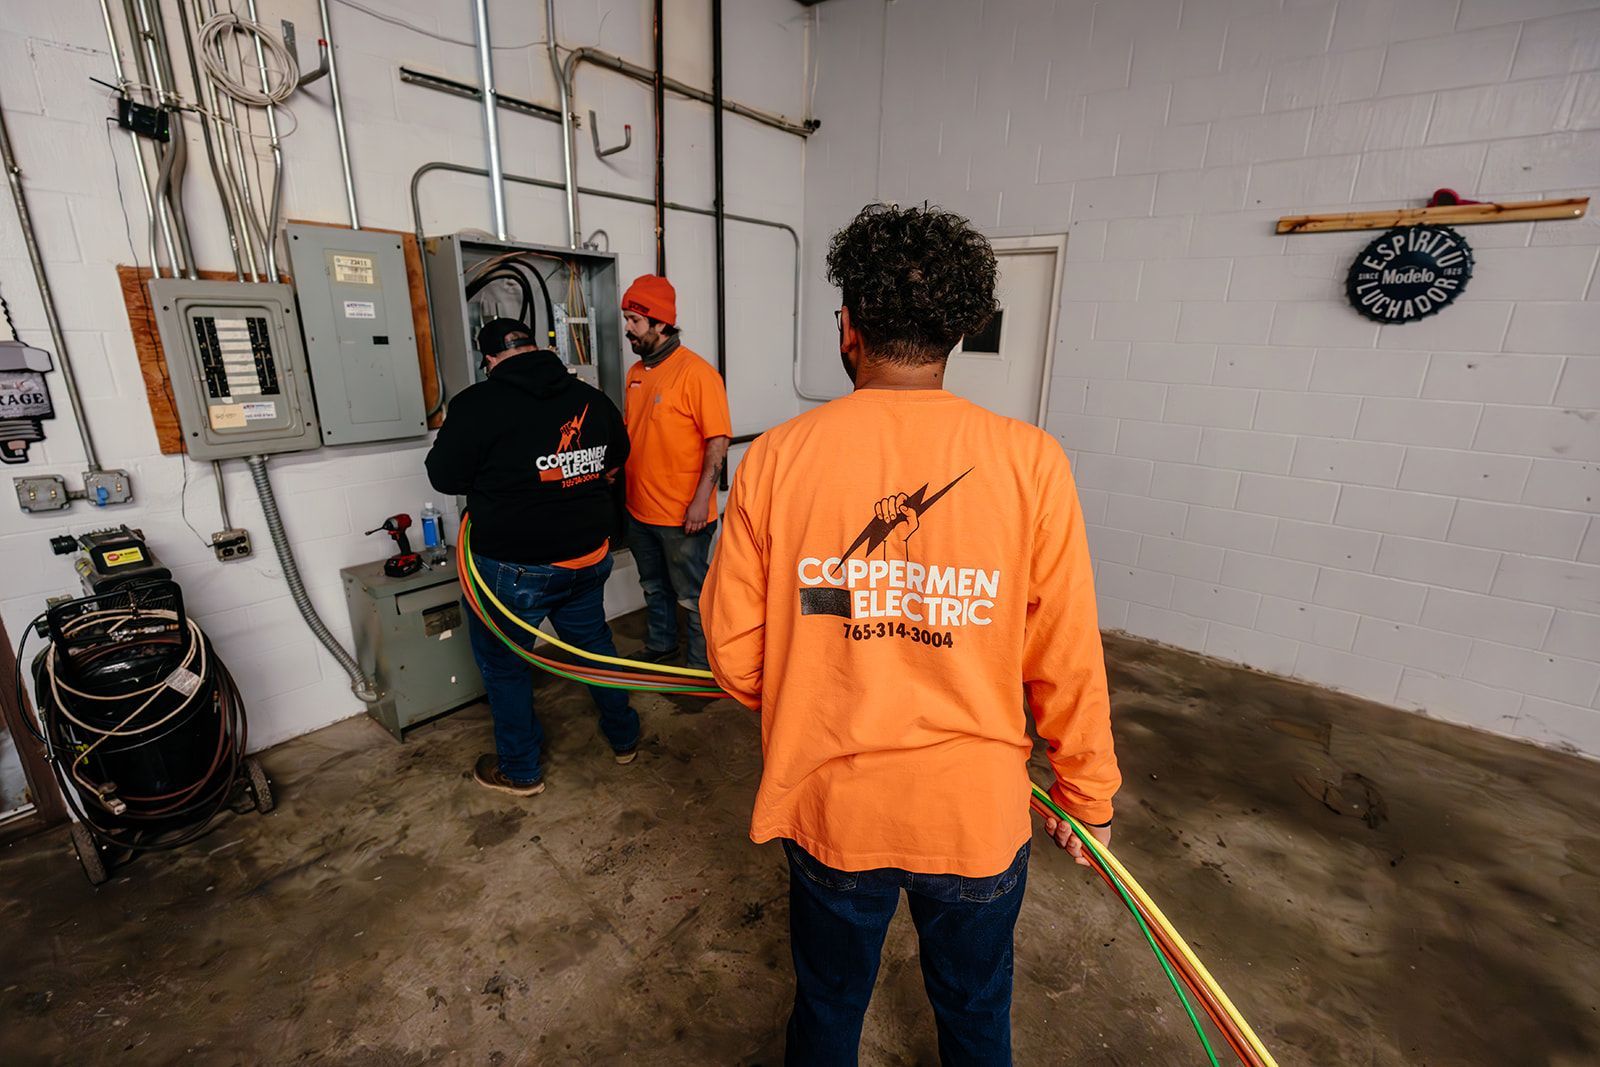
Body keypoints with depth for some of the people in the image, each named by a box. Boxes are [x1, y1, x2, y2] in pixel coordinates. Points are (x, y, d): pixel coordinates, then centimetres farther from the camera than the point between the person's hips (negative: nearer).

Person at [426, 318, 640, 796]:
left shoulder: (478, 404, -14)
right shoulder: (591, 398, 1)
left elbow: (444, 476, -5)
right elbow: (617, 458, 16)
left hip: (513, 567, -5)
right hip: (588, 558, 5)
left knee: (503, 662, 15)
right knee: (594, 643, 22)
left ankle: (520, 770, 29)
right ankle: (624, 738, 37)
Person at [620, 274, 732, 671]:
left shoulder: (696, 372, -15)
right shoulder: (636, 372, 9)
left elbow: (718, 441, -18)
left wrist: (701, 499, -22)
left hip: (682, 515, -7)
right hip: (639, 509, 8)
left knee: (692, 595, 7)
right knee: (654, 587, 23)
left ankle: (702, 665, 26)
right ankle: (660, 646, 43)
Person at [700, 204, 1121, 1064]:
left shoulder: (776, 456, -15)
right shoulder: (1030, 461, -15)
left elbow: (734, 655, -9)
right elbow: (1068, 663, -9)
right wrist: (1085, 796, 8)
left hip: (828, 804, 0)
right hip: (978, 811, 1)